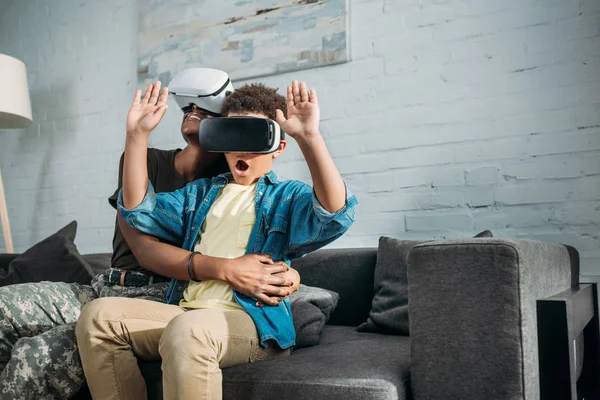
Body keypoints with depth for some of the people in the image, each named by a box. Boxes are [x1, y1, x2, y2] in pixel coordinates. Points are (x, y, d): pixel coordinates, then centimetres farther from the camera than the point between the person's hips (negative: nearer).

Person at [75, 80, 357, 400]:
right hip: (184, 312, 6)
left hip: (253, 321, -5)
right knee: (98, 316, -14)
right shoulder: (200, 192, 23)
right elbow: (139, 211, 13)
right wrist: (137, 135, 4)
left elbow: (335, 215, -15)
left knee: (187, 328, -37)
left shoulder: (286, 197, 7)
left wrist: (309, 137, -28)